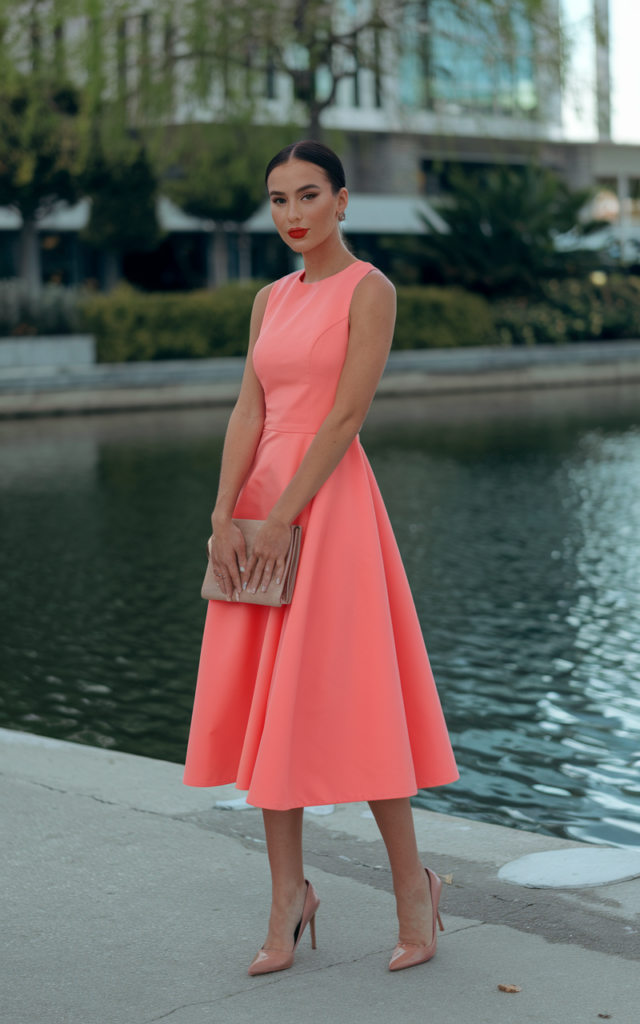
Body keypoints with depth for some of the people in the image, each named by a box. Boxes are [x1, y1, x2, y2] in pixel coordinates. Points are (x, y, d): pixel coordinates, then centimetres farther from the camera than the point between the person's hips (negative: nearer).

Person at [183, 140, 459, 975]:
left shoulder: (369, 289, -5)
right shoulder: (271, 300, 14)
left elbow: (347, 414, -13)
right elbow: (249, 413, 6)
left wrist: (283, 518, -17)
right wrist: (225, 518, -7)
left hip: (332, 502, -6)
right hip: (260, 501, 7)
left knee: (350, 699, -4)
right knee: (264, 704, 6)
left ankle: (412, 883, 12)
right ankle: (289, 899, 15)